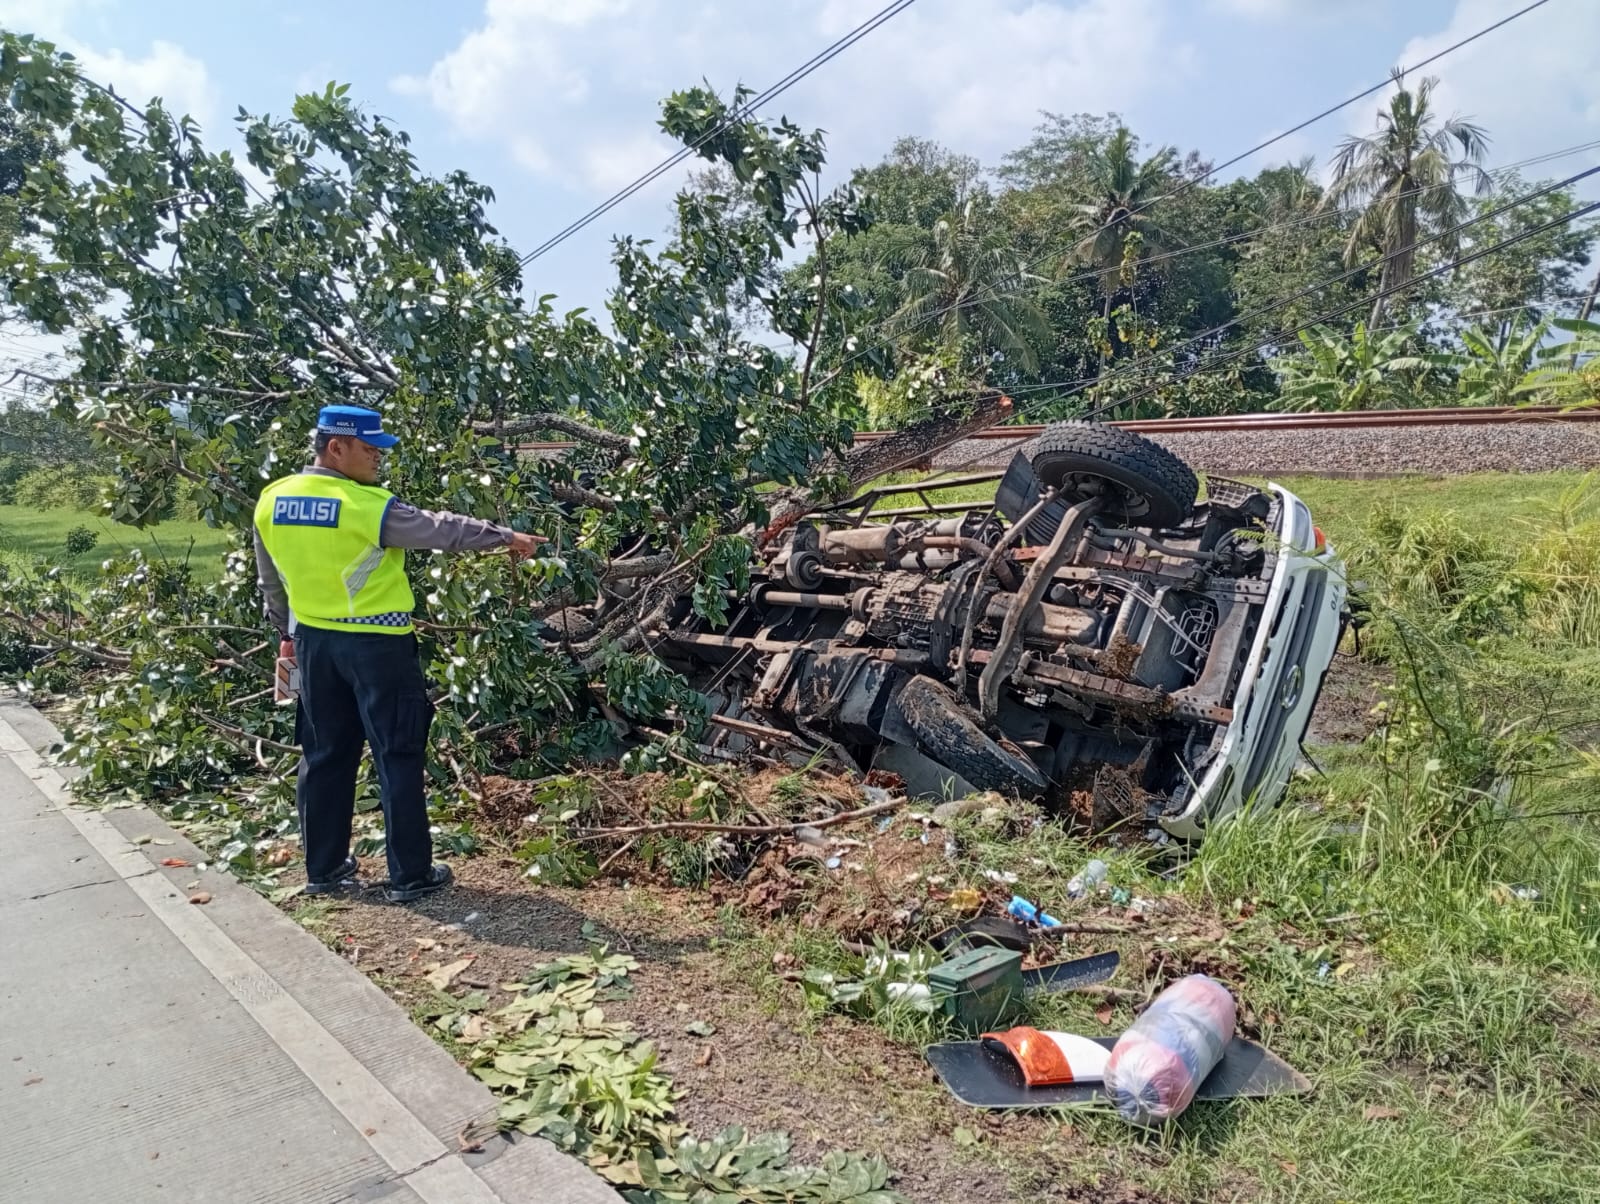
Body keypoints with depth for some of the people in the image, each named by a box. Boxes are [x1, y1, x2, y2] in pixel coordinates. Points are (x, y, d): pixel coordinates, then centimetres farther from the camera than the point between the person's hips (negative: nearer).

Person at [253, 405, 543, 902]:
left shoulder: (271, 502, 2)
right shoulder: (370, 507, -19)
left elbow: (270, 582, 13)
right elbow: (441, 530, -14)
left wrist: (287, 633, 25)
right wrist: (506, 536, -3)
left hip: (314, 641, 7)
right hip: (377, 644, -6)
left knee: (324, 755, 15)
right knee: (398, 758, 3)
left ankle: (323, 869, 24)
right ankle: (410, 875, 9)